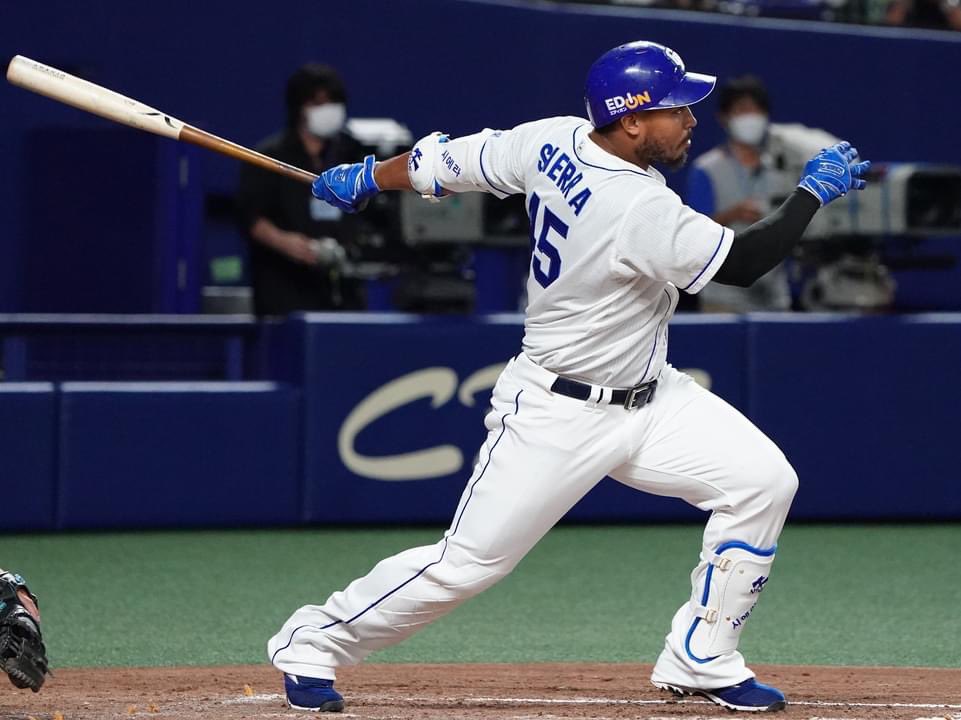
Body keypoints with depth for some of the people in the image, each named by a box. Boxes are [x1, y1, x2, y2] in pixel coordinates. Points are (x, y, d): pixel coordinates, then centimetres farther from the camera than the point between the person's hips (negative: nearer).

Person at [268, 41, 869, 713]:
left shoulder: (556, 141, -5)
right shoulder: (640, 209, -30)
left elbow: (452, 160, 8)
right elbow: (743, 262, -24)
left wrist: (368, 177, 22)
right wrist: (815, 191, -13)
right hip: (559, 414, -9)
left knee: (762, 480, -3)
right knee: (468, 562, -3)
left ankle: (700, 660, 8)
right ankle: (314, 642, 18)